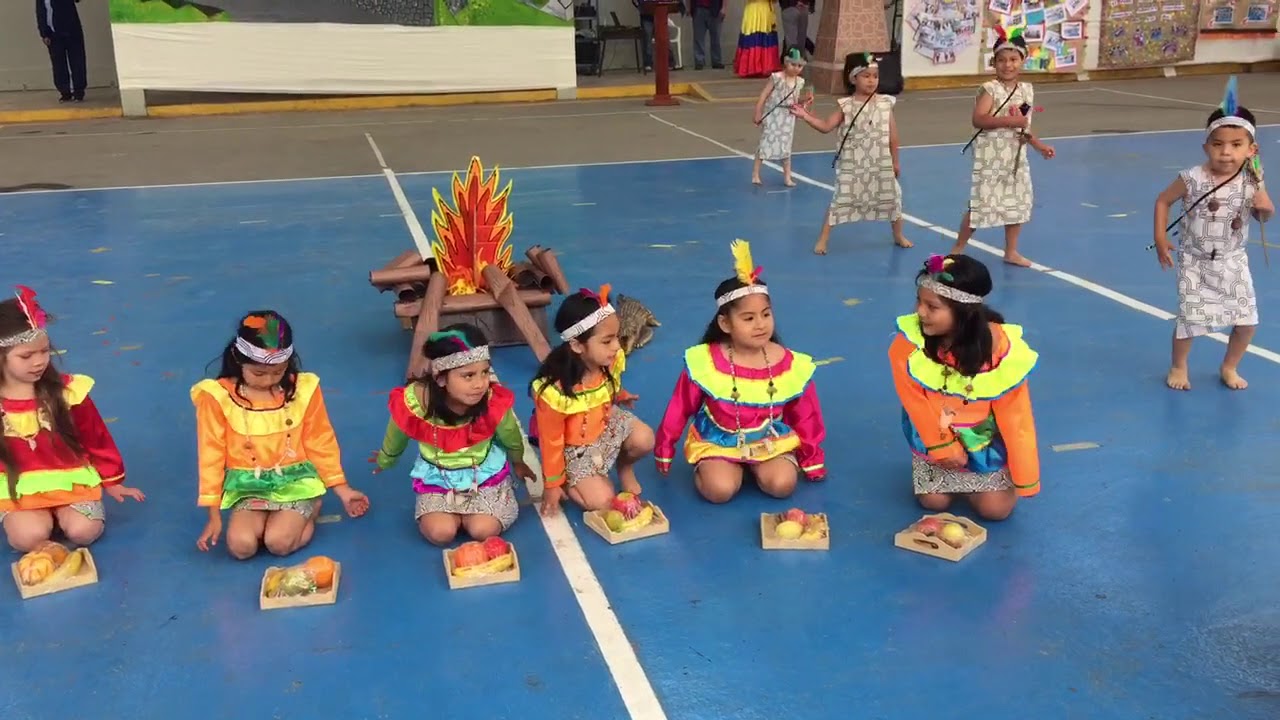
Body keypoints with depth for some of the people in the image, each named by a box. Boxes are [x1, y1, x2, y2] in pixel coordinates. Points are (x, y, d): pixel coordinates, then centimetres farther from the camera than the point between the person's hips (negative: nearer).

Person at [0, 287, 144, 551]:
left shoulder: (66, 391, -9)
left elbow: (96, 438, 2)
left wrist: (112, 481, 9)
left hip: (70, 479, 0)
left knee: (84, 531, -22)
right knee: (28, 538, -24)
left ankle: (61, 510, 10)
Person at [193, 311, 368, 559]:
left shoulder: (303, 389, -6)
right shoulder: (218, 397, -10)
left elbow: (320, 443, 5)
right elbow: (212, 455, -3)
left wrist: (342, 489, 5)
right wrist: (214, 515, -2)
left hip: (296, 480, -1)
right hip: (249, 487, 1)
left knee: (279, 542, -24)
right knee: (241, 545, -24)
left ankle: (308, 511, 9)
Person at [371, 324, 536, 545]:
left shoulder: (494, 402, -29)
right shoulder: (412, 402, -29)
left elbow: (511, 439, -3)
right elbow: (396, 438, -2)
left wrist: (517, 463, 18)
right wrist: (385, 461, 20)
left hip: (486, 472, 0)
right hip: (437, 477, 0)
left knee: (484, 531, -20)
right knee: (440, 533, -21)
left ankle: (462, 512, 15)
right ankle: (459, 511, 14)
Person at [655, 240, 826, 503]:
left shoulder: (790, 365, -12)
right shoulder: (704, 362, -17)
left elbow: (805, 416, 2)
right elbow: (680, 409, -4)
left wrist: (812, 460, 8)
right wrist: (665, 449, 5)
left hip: (770, 441, 2)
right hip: (717, 442, -2)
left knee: (781, 485, -23)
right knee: (719, 490, -27)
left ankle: (753, 465, 9)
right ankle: (705, 465, 8)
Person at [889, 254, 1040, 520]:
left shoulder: (1002, 349, -28)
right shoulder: (909, 340, -28)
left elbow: (1015, 415, -18)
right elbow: (915, 401, -15)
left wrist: (1025, 478, -15)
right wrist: (943, 446, -13)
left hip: (986, 437, -1)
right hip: (933, 435, 1)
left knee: (996, 509, -4)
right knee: (934, 502, -4)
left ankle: (974, 465, 26)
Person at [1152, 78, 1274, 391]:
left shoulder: (1252, 181, -8)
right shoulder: (1192, 179, -19)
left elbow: (1264, 217, 8)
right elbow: (1163, 201, -4)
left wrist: (1265, 207, -16)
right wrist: (1160, 239, -10)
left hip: (1233, 262, 4)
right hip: (1196, 262, -3)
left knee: (1247, 321, 5)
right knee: (1189, 318, -4)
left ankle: (1229, 368, 31)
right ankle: (1178, 367, 23)